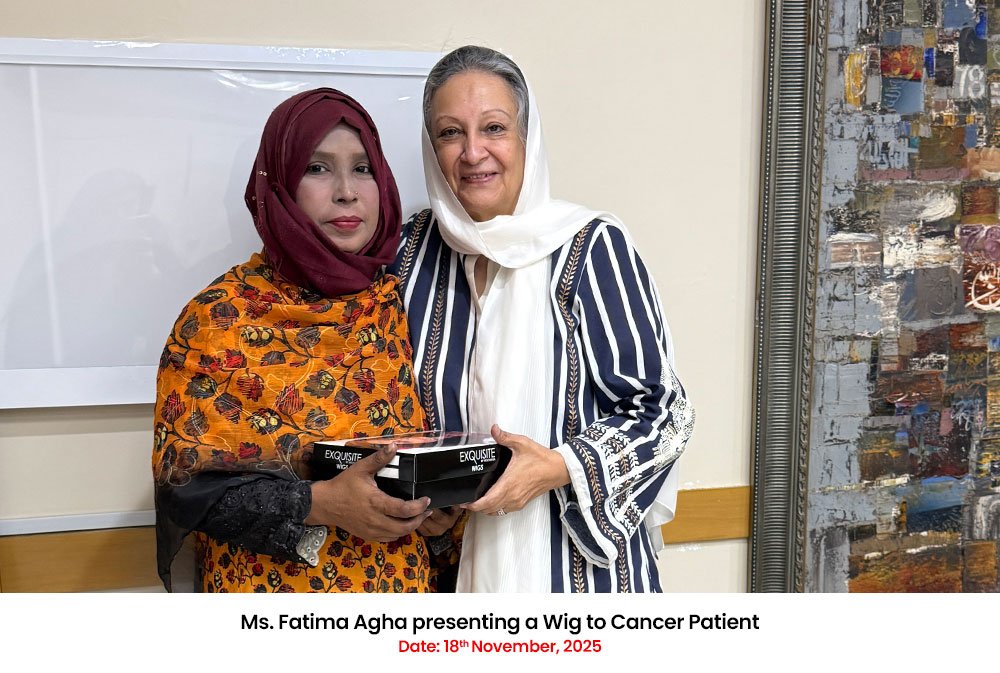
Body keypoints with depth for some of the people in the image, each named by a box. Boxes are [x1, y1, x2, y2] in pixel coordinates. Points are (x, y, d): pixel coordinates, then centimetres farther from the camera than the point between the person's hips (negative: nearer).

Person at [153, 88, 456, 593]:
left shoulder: (398, 301, -5)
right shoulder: (221, 316, -14)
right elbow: (185, 480, -14)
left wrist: (440, 496, -14)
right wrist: (318, 505, -26)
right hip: (272, 585, -3)